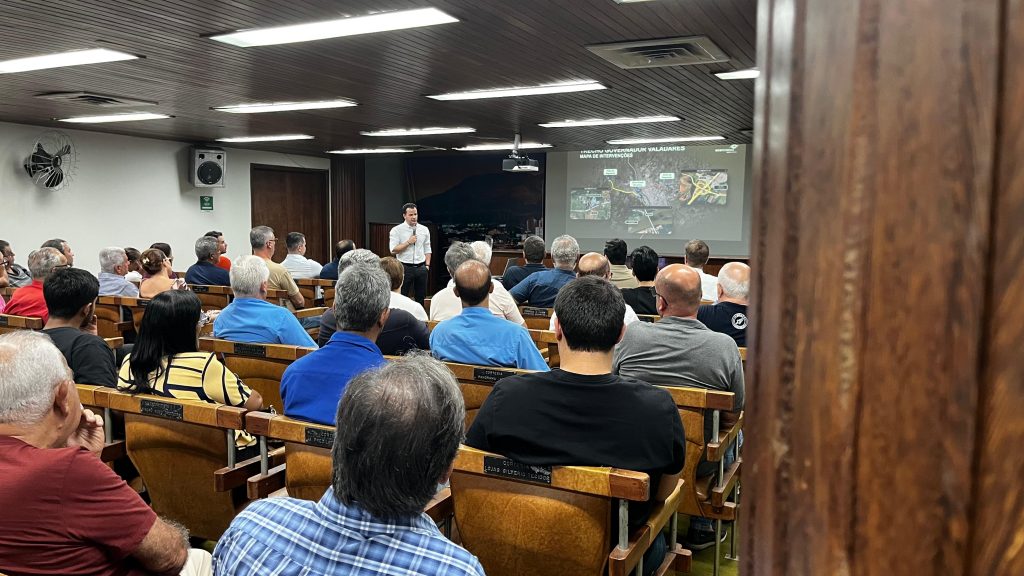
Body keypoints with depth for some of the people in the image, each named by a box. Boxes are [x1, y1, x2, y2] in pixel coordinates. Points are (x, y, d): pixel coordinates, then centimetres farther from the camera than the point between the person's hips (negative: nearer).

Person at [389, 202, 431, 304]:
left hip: (421, 268, 3)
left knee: (421, 297, 10)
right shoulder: (396, 230, -4)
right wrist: (408, 242, -16)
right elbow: (393, 250, -11)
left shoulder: (424, 230, 8)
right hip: (405, 268, -3)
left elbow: (427, 249, 12)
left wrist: (427, 265, 3)